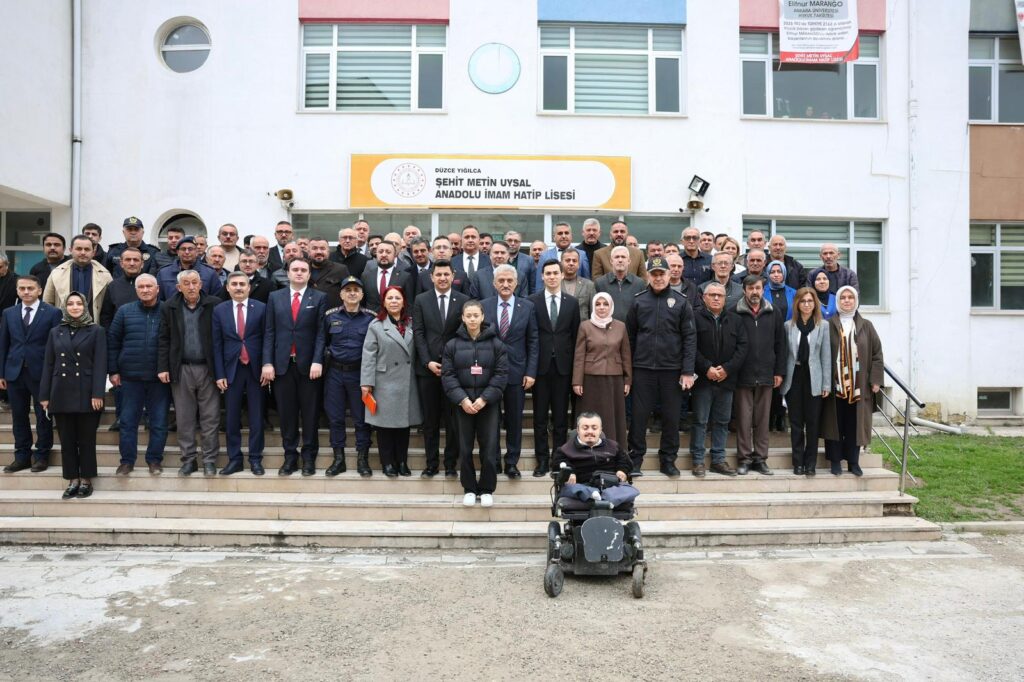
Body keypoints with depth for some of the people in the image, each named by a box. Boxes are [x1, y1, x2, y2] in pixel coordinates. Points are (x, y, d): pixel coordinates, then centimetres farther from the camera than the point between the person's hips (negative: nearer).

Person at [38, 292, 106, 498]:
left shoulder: (96, 331, 1)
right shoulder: (55, 332, 11)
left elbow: (100, 364, -5)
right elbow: (48, 365, 10)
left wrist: (97, 393, -13)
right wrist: (44, 395, 4)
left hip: (86, 394, -3)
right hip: (61, 394, 3)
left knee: (87, 440, 3)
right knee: (67, 441, 6)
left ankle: (86, 480, 13)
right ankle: (72, 480, 15)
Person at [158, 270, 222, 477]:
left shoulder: (214, 305, -2)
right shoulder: (169, 308, 6)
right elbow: (164, 341, 6)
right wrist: (162, 367, -2)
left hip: (208, 369, -2)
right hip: (181, 370, 2)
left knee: (210, 418, 2)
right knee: (184, 418, 8)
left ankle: (210, 460, 12)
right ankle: (188, 460, 18)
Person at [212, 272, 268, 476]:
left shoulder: (261, 308, 0)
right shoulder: (219, 310, 5)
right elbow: (217, 344, 4)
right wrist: (219, 374, -2)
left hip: (255, 370, -1)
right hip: (231, 370, 2)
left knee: (256, 417, 4)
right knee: (231, 418, 6)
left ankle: (255, 459, 12)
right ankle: (234, 459, 15)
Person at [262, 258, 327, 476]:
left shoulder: (319, 298, 4)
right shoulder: (275, 297, 11)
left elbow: (321, 333, -2)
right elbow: (269, 332, 6)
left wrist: (317, 361, -12)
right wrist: (267, 362, -2)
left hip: (308, 364, -2)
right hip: (282, 364, 2)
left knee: (310, 414, 4)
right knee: (287, 413, 6)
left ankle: (309, 458, 13)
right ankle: (290, 456, 16)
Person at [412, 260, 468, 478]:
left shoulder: (464, 301, 3)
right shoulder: (421, 300, 6)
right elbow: (418, 333, 1)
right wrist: (428, 362, -8)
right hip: (427, 367, 1)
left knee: (452, 418, 3)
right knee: (430, 419, 7)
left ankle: (451, 464, 14)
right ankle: (431, 463, 16)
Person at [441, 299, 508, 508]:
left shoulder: (495, 343, 1)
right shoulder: (452, 345, 3)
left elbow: (501, 373, -4)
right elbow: (447, 375, -1)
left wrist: (484, 398, -13)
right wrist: (462, 399, -13)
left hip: (488, 403, -1)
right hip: (462, 403, 1)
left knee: (489, 448, -1)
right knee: (465, 448, 5)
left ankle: (487, 489, 15)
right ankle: (469, 488, 20)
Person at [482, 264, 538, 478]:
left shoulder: (527, 307, 2)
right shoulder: (483, 306, 2)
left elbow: (532, 342, 1)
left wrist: (531, 372, -5)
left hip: (517, 372, 0)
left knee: (515, 420, 7)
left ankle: (511, 463, 20)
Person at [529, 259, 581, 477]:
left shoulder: (572, 303, 6)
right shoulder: (532, 301, 2)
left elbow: (575, 335, 5)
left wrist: (574, 367, 0)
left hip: (563, 366, 1)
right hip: (540, 365, -1)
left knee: (561, 416, 6)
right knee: (540, 416, 5)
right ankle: (542, 460, 13)